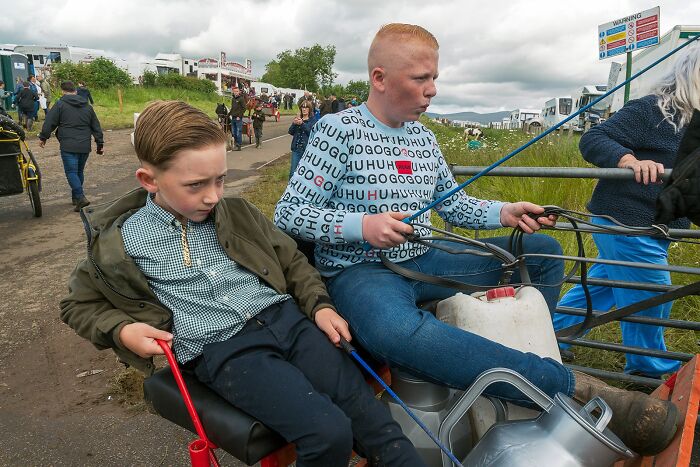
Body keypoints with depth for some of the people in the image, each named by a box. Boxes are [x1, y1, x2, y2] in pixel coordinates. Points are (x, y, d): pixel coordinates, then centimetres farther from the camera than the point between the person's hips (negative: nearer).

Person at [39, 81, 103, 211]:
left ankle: (80, 198, -19)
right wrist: (100, 143, 20)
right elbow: (96, 127, 15)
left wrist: (43, 138, 12)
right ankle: (75, 198, 23)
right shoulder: (87, 106, 14)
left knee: (71, 172, -4)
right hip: (85, 146, 5)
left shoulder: (60, 105, -1)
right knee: (79, 171, 16)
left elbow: (49, 123, -2)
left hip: (68, 146, -5)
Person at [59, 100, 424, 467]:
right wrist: (121, 330, -2)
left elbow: (291, 260, 20)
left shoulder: (237, 212, 13)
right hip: (220, 350, -4)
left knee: (365, 406, -12)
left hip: (286, 317, 4)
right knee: (329, 433, -22)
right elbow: (78, 304, 18)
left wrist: (319, 305, 3)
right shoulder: (119, 241, 5)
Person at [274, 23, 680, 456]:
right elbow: (288, 213, -11)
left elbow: (453, 204, 19)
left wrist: (504, 213, -1)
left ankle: (526, 361, 9)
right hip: (359, 270, -7)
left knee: (544, 250, 9)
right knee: (399, 329, -44)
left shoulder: (424, 137, 11)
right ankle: (575, 386, -35)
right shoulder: (338, 130, -9)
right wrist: (363, 225, -26)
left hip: (422, 262, 8)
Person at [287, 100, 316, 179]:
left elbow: (312, 132, -15)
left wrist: (302, 124, -23)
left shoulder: (313, 119, -1)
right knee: (293, 171, 3)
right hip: (296, 148, 4)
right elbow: (291, 132, 6)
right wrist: (294, 124, -12)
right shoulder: (298, 118, 11)